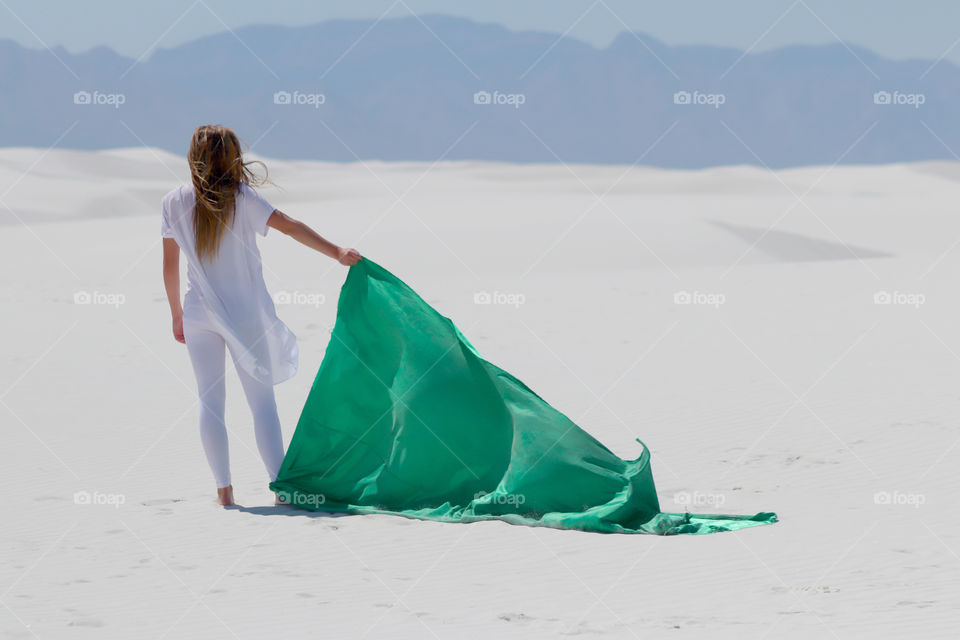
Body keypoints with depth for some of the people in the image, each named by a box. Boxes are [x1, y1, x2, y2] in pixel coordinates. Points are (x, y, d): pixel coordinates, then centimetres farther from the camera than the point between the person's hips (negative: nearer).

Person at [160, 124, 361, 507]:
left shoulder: (174, 203, -1)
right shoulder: (241, 198, -9)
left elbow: (170, 265, 5)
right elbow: (291, 227, -20)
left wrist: (176, 313, 16)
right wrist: (336, 253, -23)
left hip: (199, 313, 2)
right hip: (245, 312, -2)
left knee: (210, 400, 7)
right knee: (262, 400, 2)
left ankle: (224, 489, 4)